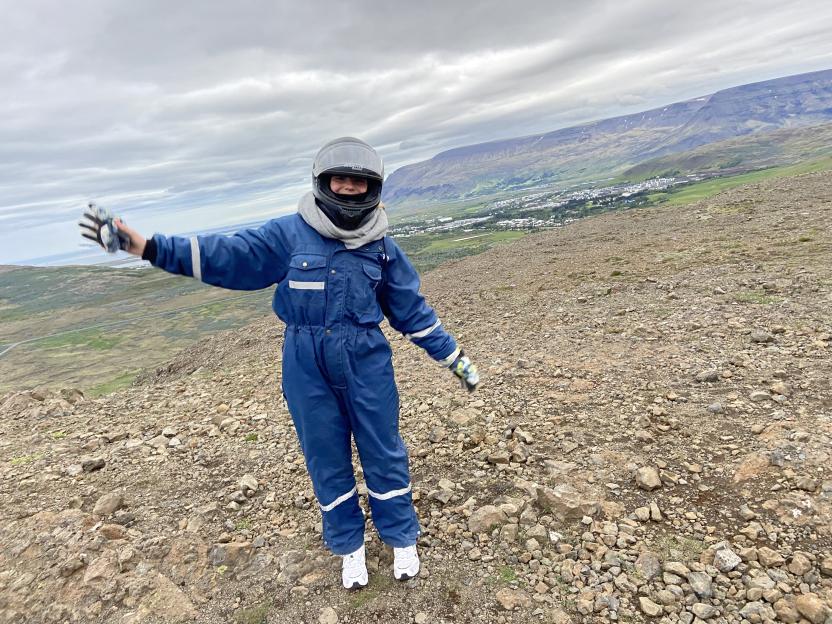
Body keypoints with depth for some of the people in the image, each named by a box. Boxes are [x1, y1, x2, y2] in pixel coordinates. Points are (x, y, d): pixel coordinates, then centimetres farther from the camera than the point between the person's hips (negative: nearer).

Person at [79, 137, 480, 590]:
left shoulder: (381, 246, 1)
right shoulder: (289, 233, -3)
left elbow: (411, 308, 6)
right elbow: (226, 255, -7)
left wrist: (453, 356, 7)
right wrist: (145, 246, -16)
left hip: (367, 364, 1)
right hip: (307, 368, 0)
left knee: (384, 453, 10)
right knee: (326, 459, 12)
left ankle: (402, 540, 33)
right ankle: (349, 548, 35)